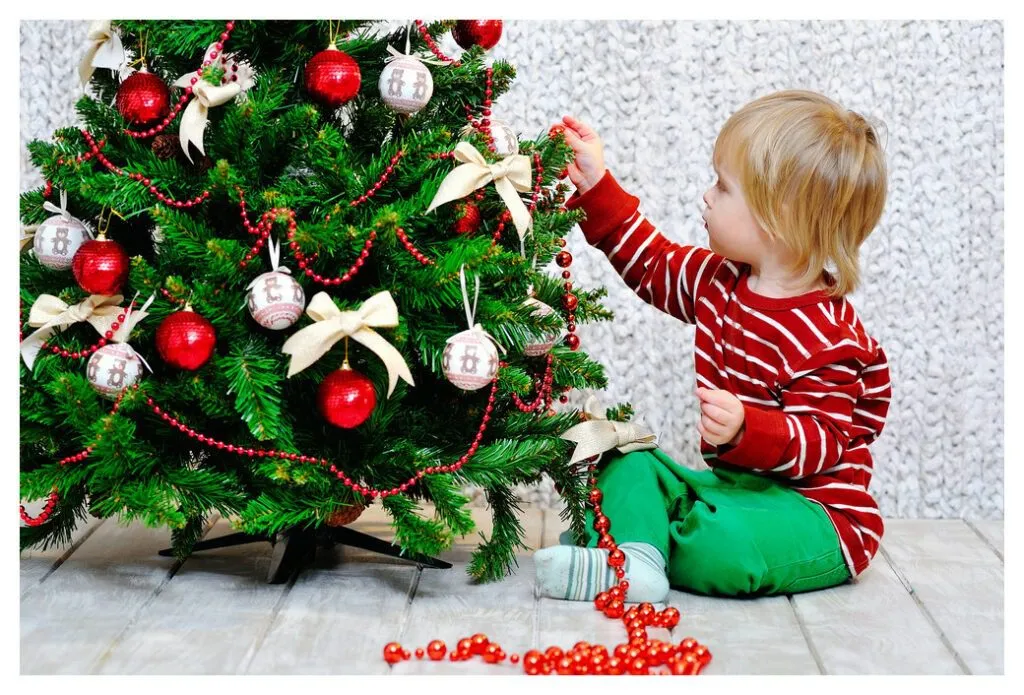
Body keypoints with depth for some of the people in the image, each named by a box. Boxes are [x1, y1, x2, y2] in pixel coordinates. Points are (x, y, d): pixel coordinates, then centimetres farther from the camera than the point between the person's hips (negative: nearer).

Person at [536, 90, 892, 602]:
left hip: (815, 511, -9)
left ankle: (618, 562, -14)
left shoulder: (826, 337, -23)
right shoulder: (720, 283, 4)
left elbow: (820, 442, -24)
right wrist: (596, 186, 16)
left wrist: (745, 429, -41)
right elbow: (650, 262, 19)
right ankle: (633, 553, -29)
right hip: (732, 483, 9)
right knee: (630, 465, -1)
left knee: (721, 542, -35)